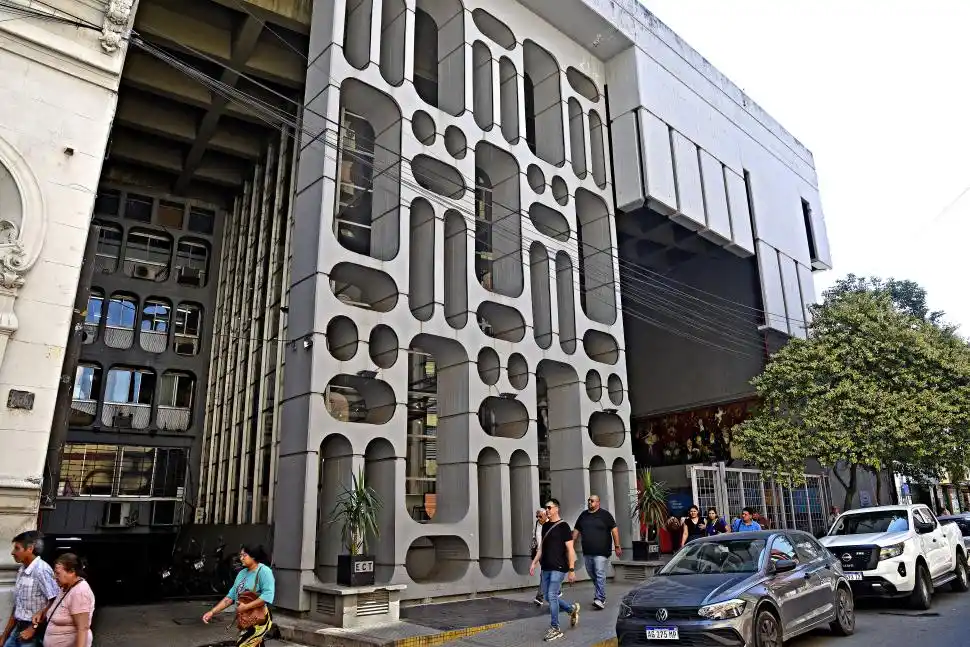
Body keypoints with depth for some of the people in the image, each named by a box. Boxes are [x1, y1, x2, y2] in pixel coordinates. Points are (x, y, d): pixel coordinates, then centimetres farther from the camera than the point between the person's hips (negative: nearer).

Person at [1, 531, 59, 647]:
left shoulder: (41, 570, -20)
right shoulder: (22, 571, 8)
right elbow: (17, 608, 15)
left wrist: (34, 628, -17)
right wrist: (4, 637, 15)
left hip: (35, 632, -8)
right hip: (18, 629, 8)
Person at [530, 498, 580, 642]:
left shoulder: (563, 526, -8)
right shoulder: (545, 526, 12)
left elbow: (570, 549, -9)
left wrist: (571, 569, -13)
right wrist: (534, 563, 14)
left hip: (558, 568, -7)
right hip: (546, 567, 7)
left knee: (552, 596, -10)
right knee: (549, 597, 10)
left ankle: (555, 629, 2)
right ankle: (572, 609, 33)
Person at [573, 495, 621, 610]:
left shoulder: (605, 514, -3)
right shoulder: (583, 515, 13)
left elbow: (614, 530, -5)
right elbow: (576, 531, 18)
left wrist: (617, 546, -8)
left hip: (601, 552, -6)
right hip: (587, 552, 6)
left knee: (600, 575, -10)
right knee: (592, 575, 12)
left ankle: (600, 600, -8)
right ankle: (599, 595, 28)